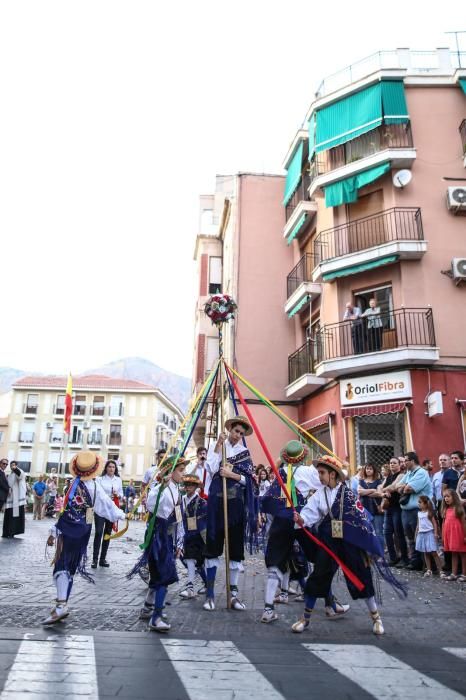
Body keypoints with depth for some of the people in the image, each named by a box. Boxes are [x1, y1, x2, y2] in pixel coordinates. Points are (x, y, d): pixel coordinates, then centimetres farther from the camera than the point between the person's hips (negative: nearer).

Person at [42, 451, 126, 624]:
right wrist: (122, 515, 20)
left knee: (62, 566, 1)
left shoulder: (74, 484, -14)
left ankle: (61, 605, -8)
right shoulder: (96, 487, -5)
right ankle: (62, 603, 19)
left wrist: (53, 532, -5)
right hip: (83, 531, 3)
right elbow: (108, 506, 2)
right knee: (71, 567, 13)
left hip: (67, 530, -3)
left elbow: (63, 510, -13)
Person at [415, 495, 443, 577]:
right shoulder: (419, 513, 11)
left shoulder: (429, 512, -6)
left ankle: (440, 570, 0)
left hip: (429, 533, -6)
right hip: (421, 534, 6)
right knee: (425, 553, 8)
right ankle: (429, 570, 14)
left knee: (433, 552, -6)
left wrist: (436, 533, -17)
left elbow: (434, 523, -8)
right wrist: (416, 534, 14)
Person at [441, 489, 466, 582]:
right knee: (453, 554, 11)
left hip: (458, 534, -6)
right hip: (449, 535, 6)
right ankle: (454, 574, 15)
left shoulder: (458, 508, -8)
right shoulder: (446, 510, 9)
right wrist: (443, 536, 12)